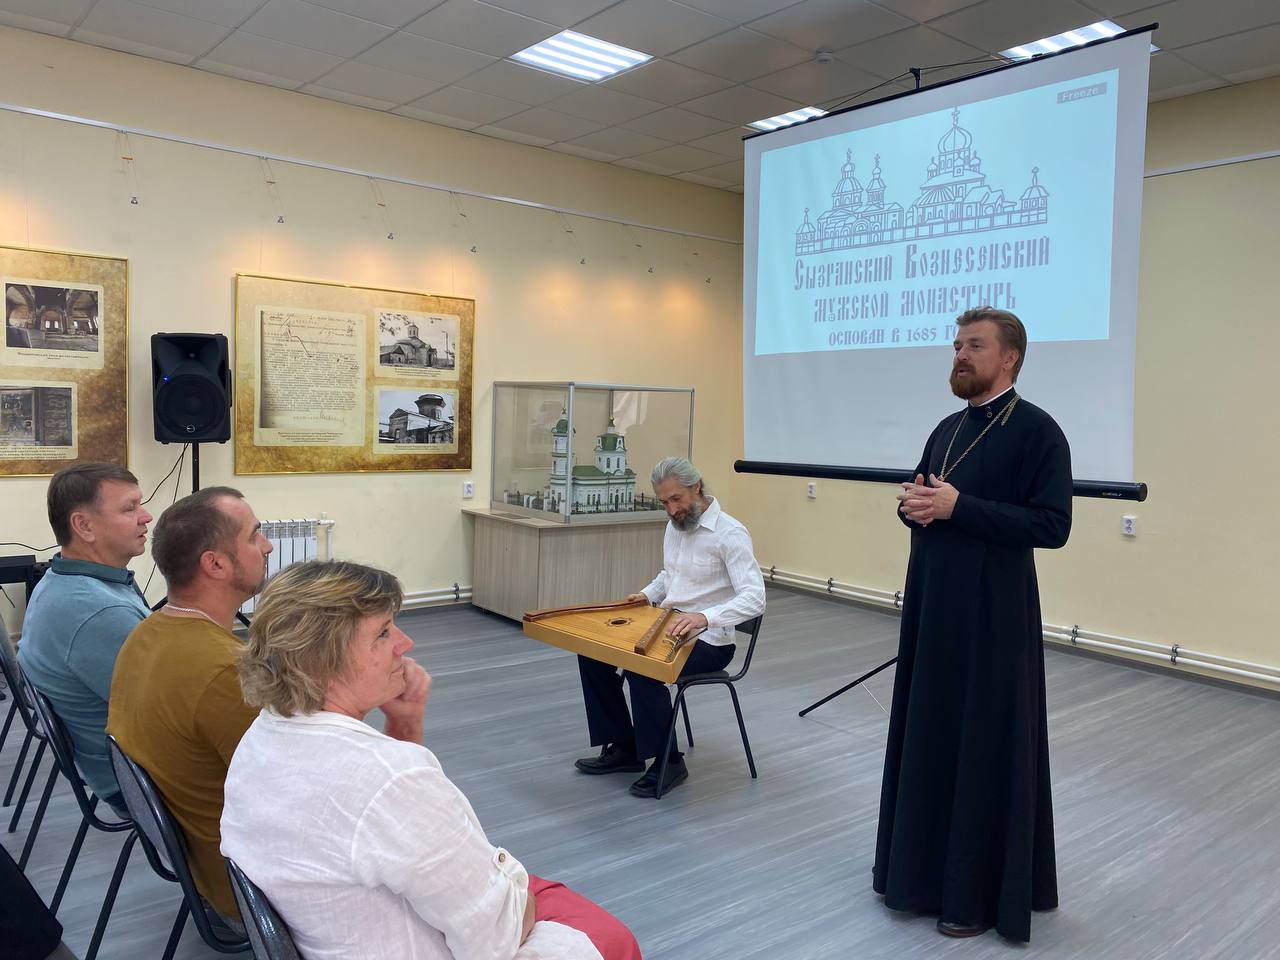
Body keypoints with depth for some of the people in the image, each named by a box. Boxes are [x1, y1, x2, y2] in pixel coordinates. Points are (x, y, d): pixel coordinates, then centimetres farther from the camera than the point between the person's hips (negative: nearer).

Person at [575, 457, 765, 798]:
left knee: (641, 670, -31)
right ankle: (624, 748, 7)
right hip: (667, 626, 9)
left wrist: (704, 617, -42)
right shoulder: (675, 526, 8)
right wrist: (648, 594, 5)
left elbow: (754, 598, -28)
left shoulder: (730, 534, -19)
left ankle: (668, 761, -10)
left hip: (708, 639, -8)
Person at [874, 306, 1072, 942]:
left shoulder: (1036, 430, -11)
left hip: (993, 615, -7)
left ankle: (983, 892, 20)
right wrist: (912, 503, -3)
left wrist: (957, 507, -21)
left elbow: (1053, 525, -18)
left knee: (987, 752, 3)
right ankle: (922, 868, 30)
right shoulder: (947, 430, 13)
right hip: (931, 604, 7)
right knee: (927, 737, 14)